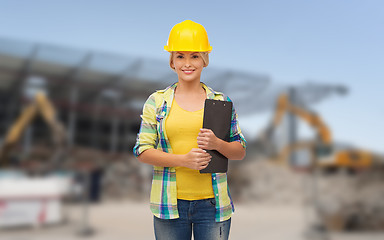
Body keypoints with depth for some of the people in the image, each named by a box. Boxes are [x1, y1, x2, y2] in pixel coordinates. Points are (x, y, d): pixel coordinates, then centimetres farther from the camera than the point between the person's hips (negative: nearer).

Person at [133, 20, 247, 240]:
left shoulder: (221, 102, 5)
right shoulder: (156, 102, 3)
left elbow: (240, 151, 6)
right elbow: (142, 151, -2)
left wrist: (217, 143, -15)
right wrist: (183, 159, -15)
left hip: (212, 203, 1)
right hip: (170, 204, 0)